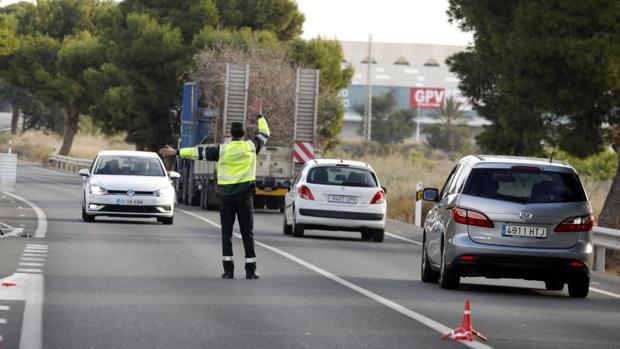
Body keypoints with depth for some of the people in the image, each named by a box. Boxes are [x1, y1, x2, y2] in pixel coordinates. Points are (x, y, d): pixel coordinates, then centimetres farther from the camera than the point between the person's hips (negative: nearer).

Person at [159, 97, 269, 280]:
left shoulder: (222, 150, -2)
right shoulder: (251, 147, 1)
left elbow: (199, 151, 3)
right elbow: (264, 133, 18)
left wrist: (177, 152, 11)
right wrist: (259, 115, 30)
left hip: (226, 194, 0)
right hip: (245, 194, 0)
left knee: (227, 233, 5)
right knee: (247, 232, 2)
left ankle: (228, 269, 0)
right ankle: (250, 270, -1)